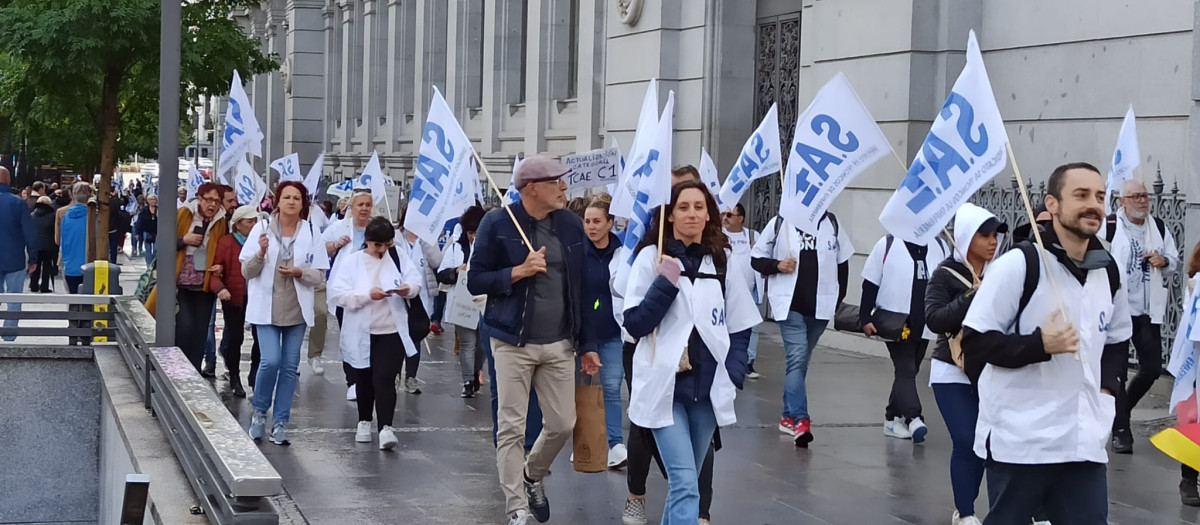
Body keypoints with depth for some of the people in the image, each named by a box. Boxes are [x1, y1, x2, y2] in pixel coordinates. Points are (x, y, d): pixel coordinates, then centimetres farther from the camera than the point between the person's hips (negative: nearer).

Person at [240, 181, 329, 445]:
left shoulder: (311, 233, 1)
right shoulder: (262, 227, -3)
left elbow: (320, 275, 2)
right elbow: (247, 271, -2)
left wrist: (300, 272, -17)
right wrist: (261, 253, -20)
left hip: (297, 309, 2)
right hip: (267, 308, -2)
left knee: (290, 365, 4)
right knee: (271, 361, -13)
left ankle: (280, 422, 14)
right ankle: (259, 411, 12)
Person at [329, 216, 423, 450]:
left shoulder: (398, 257, 4)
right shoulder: (351, 262, -3)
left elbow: (416, 279, 2)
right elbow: (338, 294, -12)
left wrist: (409, 288, -21)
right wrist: (368, 295, -23)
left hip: (391, 332, -1)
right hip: (361, 333, 1)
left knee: (384, 378, -14)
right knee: (364, 381, 15)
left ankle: (386, 427, -19)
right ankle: (364, 422, 35)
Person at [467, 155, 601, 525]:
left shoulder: (571, 225, 4)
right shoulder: (498, 224, -7)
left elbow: (581, 287, 10)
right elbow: (475, 282, -5)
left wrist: (588, 344, 9)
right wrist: (519, 271, -20)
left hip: (560, 345, 4)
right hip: (514, 343, -4)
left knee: (563, 424, 7)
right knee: (512, 428, -1)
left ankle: (533, 476, 36)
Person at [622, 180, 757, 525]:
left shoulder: (722, 260, 7)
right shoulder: (652, 257, -4)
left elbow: (741, 326, 12)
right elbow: (634, 324, -8)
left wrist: (733, 376, 0)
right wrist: (666, 283, -17)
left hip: (707, 389, 4)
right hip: (664, 388, -4)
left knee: (685, 481, 13)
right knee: (685, 485, -13)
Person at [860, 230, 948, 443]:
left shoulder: (939, 247, 7)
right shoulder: (887, 245, -5)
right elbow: (870, 284, -4)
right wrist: (865, 318, -8)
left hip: (924, 326, 5)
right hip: (895, 325, -5)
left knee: (908, 371, 11)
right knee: (905, 371, -11)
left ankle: (893, 418, 22)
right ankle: (913, 419, -20)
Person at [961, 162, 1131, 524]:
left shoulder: (1108, 272, 11)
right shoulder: (1019, 264, -10)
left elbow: (1117, 339, 27)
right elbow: (974, 342, -10)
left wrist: (1106, 387, 10)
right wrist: (1039, 344, -20)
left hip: (1084, 442, 6)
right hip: (1019, 441, -5)